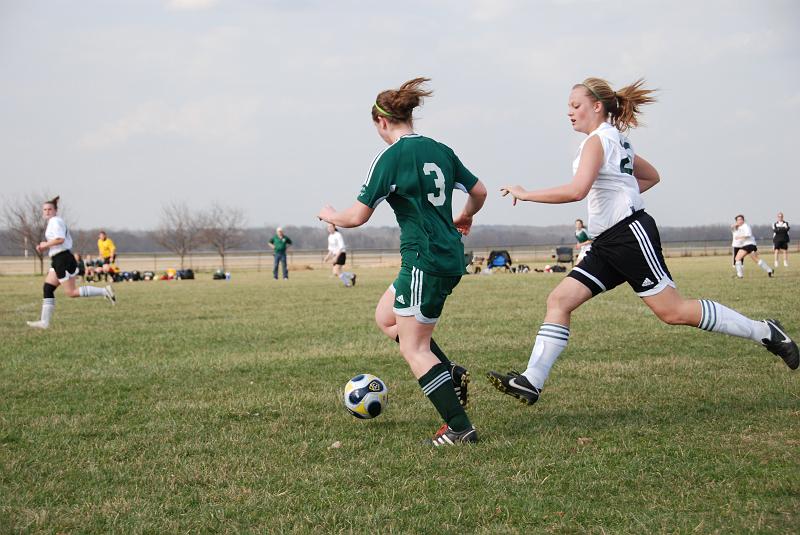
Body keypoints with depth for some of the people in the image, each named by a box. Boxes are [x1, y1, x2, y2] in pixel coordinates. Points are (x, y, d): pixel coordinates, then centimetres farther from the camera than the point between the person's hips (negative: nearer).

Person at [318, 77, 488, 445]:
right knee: (386, 317, 22)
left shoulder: (390, 157, -11)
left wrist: (331, 216, 12)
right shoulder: (439, 150, 10)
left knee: (414, 349, -1)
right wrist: (464, 218, 38)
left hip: (425, 259, -8)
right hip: (451, 257, 8)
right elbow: (479, 191, 17)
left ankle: (460, 429, -4)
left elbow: (357, 217, -10)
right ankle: (452, 374, 13)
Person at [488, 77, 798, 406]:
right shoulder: (616, 139, 18)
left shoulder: (597, 141, -11)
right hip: (609, 243, 10)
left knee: (672, 311, -8)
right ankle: (531, 382, -6)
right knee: (559, 300, -1)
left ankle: (764, 332, 2)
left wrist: (524, 194, -19)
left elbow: (576, 190, -27)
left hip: (630, 234, -10)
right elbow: (651, 176, 31)